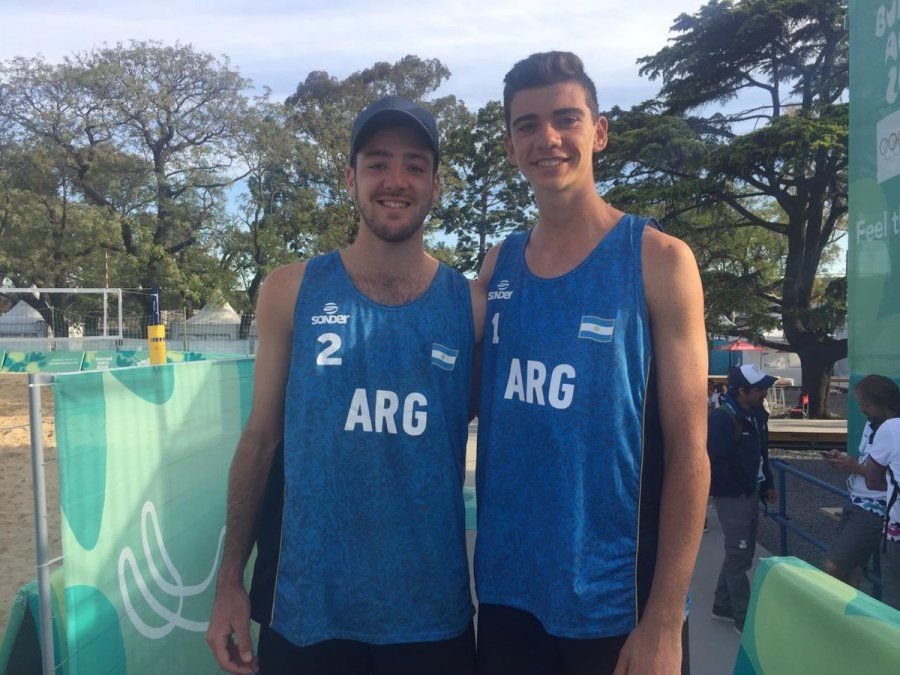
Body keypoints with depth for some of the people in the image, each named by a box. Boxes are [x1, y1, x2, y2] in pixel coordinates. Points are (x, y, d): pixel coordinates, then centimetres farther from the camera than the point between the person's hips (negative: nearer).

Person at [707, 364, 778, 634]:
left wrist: (767, 485, 12)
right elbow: (717, 464, -23)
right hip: (732, 498, -9)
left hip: (751, 495, 9)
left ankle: (723, 607, 33)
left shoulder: (757, 415, 7)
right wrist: (738, 492, -15)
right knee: (739, 559, 0)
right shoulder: (723, 419, -22)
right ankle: (744, 619, 11)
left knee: (741, 554, 18)